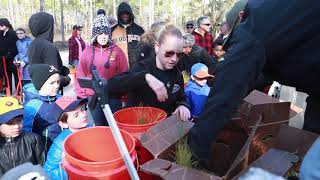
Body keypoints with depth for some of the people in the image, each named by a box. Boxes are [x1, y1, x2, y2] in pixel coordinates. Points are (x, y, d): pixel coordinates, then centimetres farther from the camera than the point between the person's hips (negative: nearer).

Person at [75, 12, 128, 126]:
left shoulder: (117, 51, -2)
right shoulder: (87, 52, 2)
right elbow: (80, 75, 5)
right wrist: (81, 94, 2)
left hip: (113, 97, -1)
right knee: (99, 127, 14)